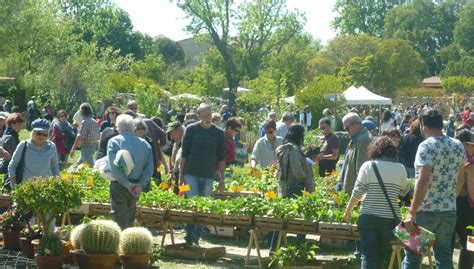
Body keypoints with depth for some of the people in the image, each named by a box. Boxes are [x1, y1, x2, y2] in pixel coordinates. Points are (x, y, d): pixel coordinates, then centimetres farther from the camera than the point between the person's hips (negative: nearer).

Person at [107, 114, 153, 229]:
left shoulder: (114, 141, -4)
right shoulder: (145, 144, 7)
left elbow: (114, 167, -14)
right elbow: (149, 168, -2)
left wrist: (128, 185, -14)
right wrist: (141, 185, -7)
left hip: (119, 186, -4)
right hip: (136, 188, 4)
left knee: (120, 223, -2)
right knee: (129, 221, 17)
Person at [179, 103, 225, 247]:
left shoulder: (218, 133, 6)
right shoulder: (191, 129, 1)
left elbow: (221, 158, 10)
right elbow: (184, 154, 2)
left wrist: (222, 179, 6)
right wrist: (181, 175, -2)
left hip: (208, 176, 3)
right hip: (191, 174, -3)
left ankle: (196, 239, 12)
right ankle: (189, 237, -6)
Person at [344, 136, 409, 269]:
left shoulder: (368, 166, -1)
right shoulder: (400, 168, 4)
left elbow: (357, 192, -2)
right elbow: (404, 191, 17)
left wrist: (348, 211, 9)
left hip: (368, 217, -2)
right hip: (391, 218, 2)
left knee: (368, 256, -2)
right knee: (381, 256, 15)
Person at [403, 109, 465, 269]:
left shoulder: (427, 146, -15)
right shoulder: (458, 146, 6)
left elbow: (423, 181, -24)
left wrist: (412, 213, -24)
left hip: (426, 211, -6)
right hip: (449, 211, 6)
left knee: (412, 256, 5)